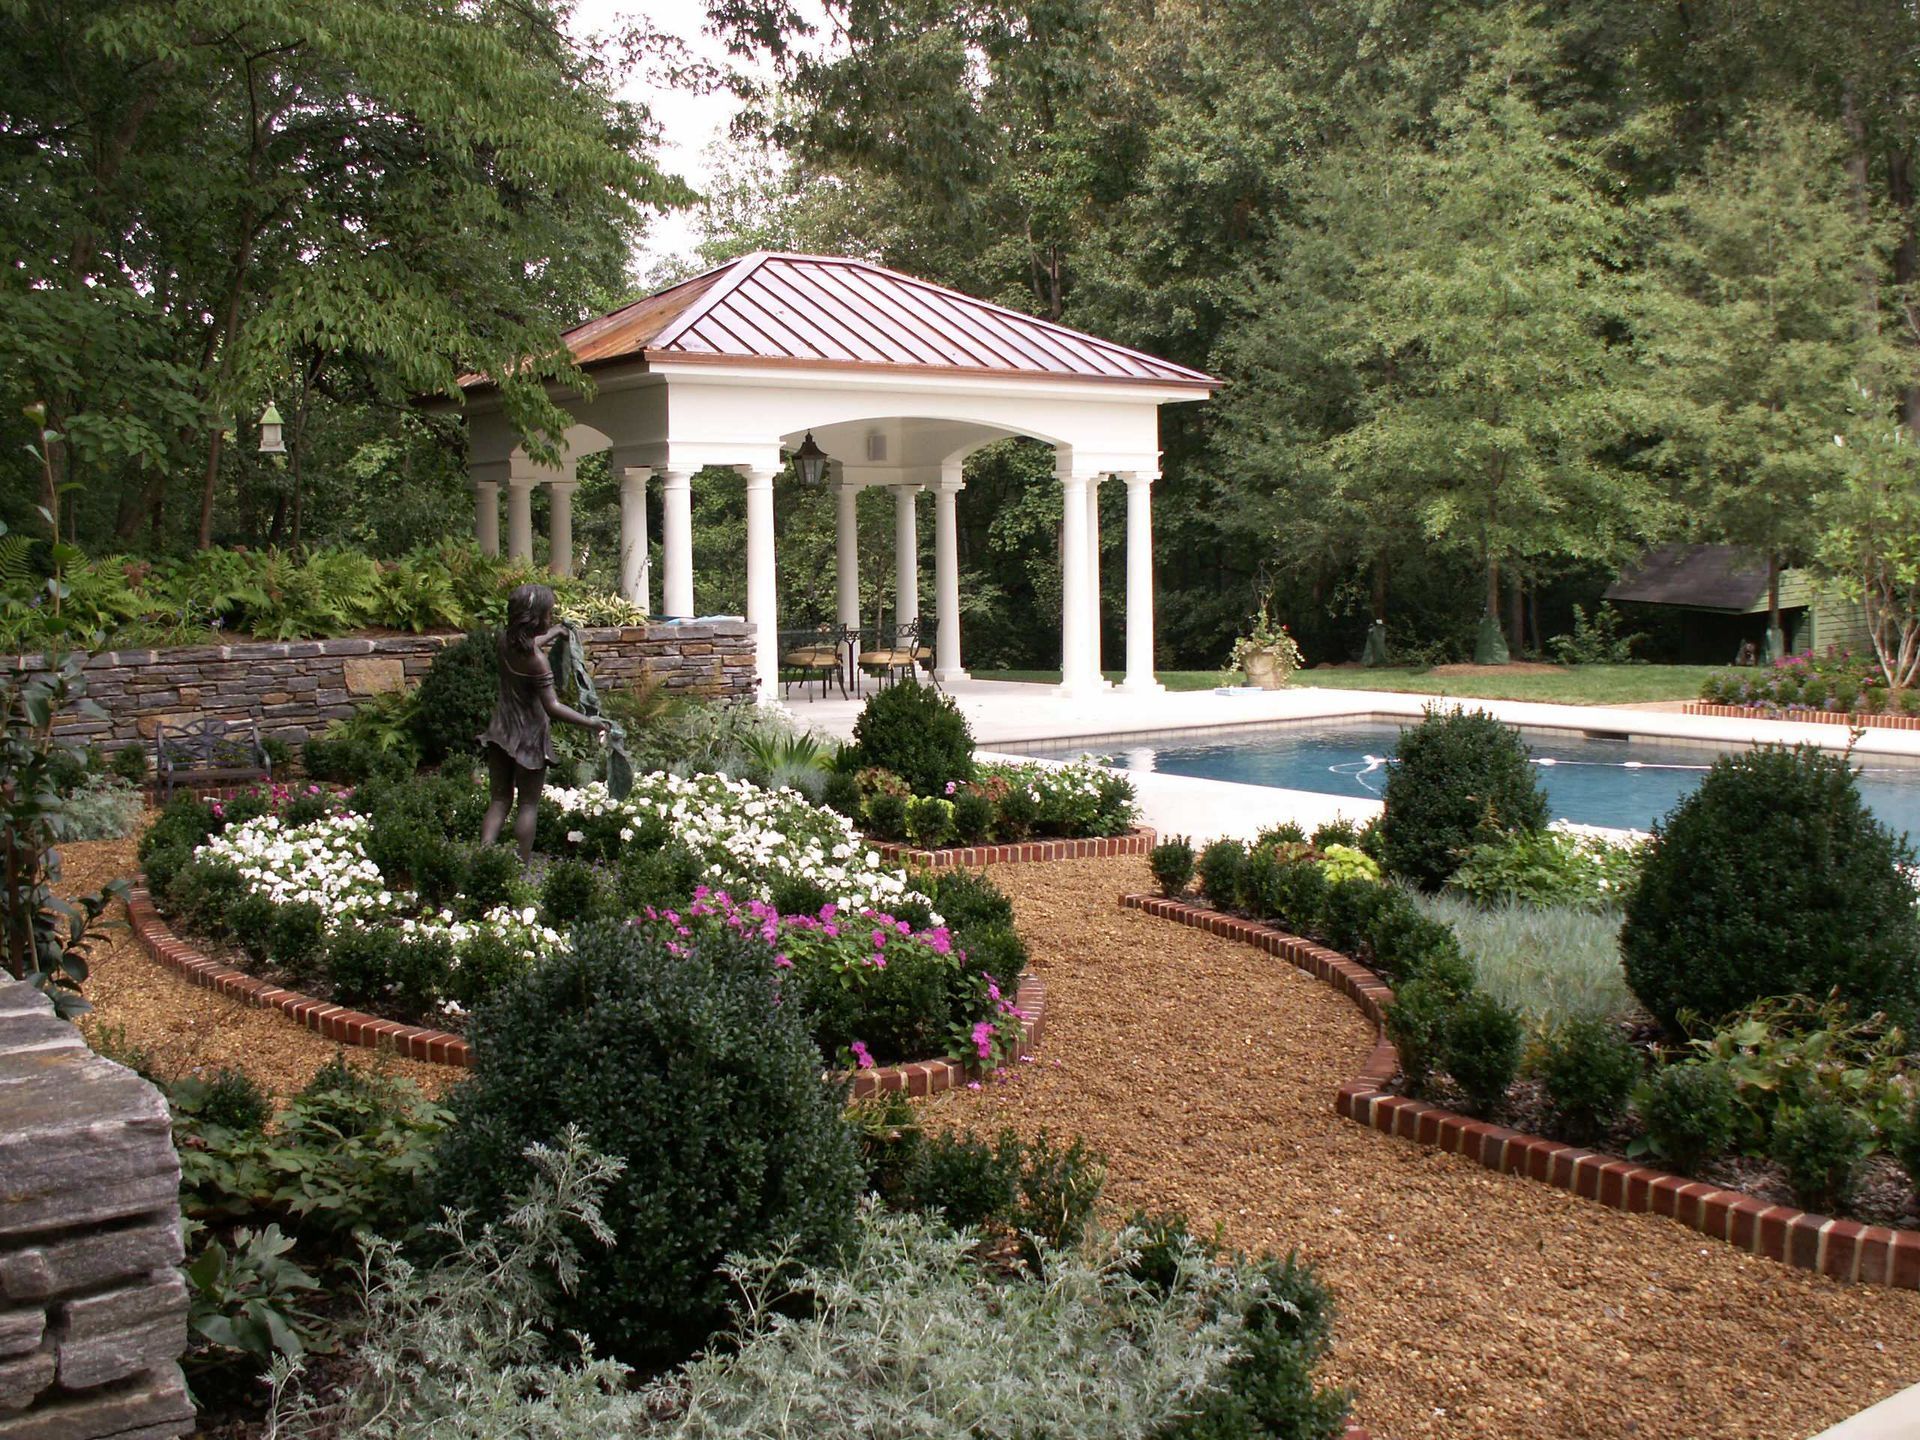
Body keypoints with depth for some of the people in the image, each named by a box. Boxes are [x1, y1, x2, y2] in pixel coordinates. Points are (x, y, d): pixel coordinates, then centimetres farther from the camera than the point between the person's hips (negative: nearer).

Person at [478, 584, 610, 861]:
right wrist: (591, 722, -21)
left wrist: (554, 633, 38)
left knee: (499, 800, 12)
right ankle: (522, 866, 9)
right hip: (529, 735, -6)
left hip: (501, 731, 6)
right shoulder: (536, 660, -24)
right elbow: (552, 707, -26)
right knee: (529, 804, 7)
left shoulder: (506, 639, -3)